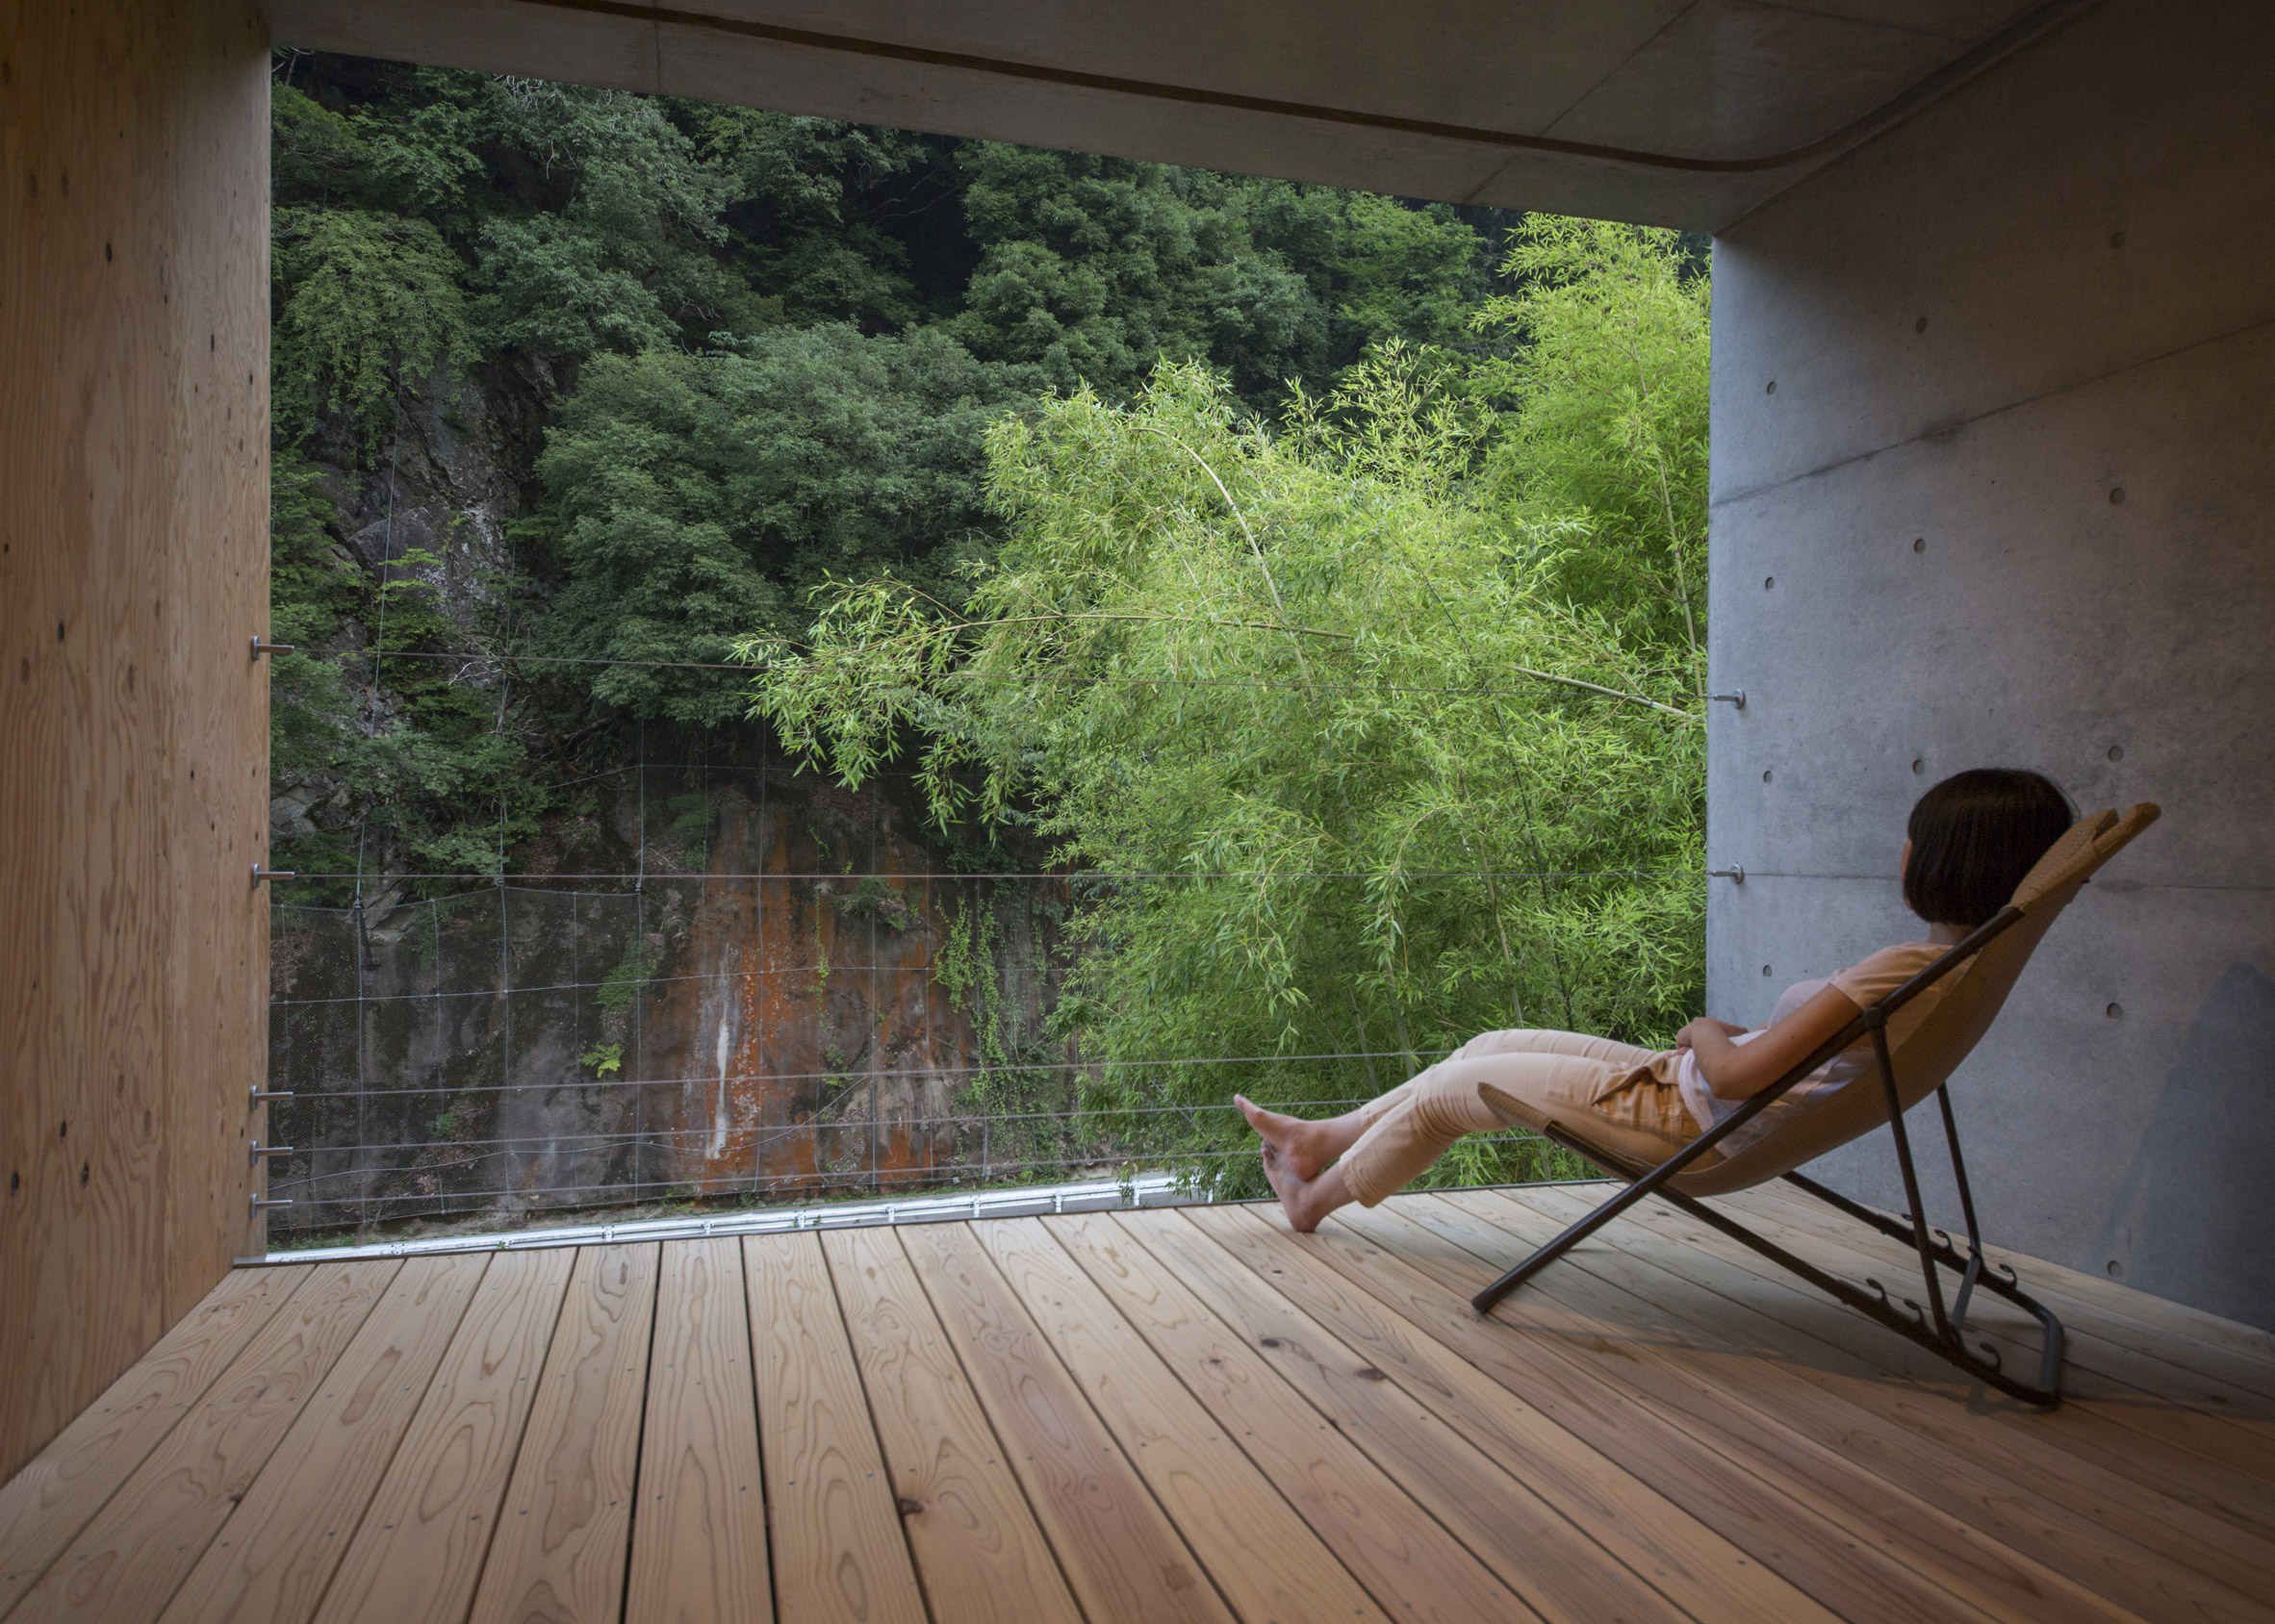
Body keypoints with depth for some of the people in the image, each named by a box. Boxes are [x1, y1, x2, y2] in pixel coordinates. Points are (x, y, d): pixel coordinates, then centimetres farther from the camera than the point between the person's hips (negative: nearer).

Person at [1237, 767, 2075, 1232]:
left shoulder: (1905, 967, -29)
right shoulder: (1962, 963, 0)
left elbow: (1737, 1075, -30)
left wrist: (1706, 1031, -10)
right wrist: (1746, 1035, 3)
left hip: (1692, 1118, -9)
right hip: (1696, 1092, 9)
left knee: (1445, 1090, 6)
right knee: (1491, 1045, 18)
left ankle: (1317, 1198, 32)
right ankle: (1321, 1141, 33)